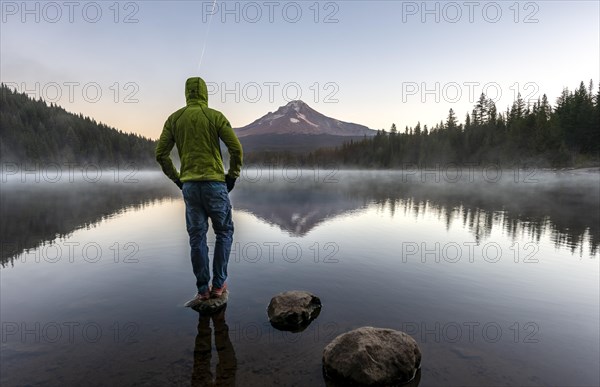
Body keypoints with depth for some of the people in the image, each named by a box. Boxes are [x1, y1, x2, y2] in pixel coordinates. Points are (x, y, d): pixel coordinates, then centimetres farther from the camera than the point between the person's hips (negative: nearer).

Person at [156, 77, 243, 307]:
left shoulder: (174, 119, 8)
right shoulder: (215, 116, -1)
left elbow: (161, 154, 6)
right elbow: (236, 148, -7)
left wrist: (176, 179, 16)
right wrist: (232, 175, 4)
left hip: (189, 185, 3)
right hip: (215, 183, -3)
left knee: (197, 237, 9)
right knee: (224, 231, 12)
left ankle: (203, 290, 14)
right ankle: (218, 284, 13)